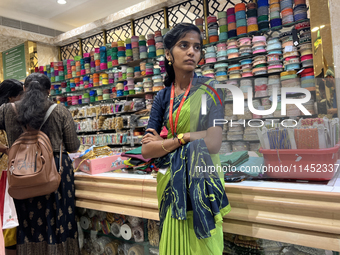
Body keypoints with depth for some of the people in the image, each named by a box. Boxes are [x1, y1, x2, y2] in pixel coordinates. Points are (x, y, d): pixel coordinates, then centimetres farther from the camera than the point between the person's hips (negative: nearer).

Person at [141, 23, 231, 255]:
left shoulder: (209, 90, -6)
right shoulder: (162, 97, 4)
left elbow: (213, 142, -19)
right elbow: (146, 151, -4)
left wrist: (166, 141, -11)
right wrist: (182, 139, -16)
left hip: (201, 182, -3)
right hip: (170, 182, 4)